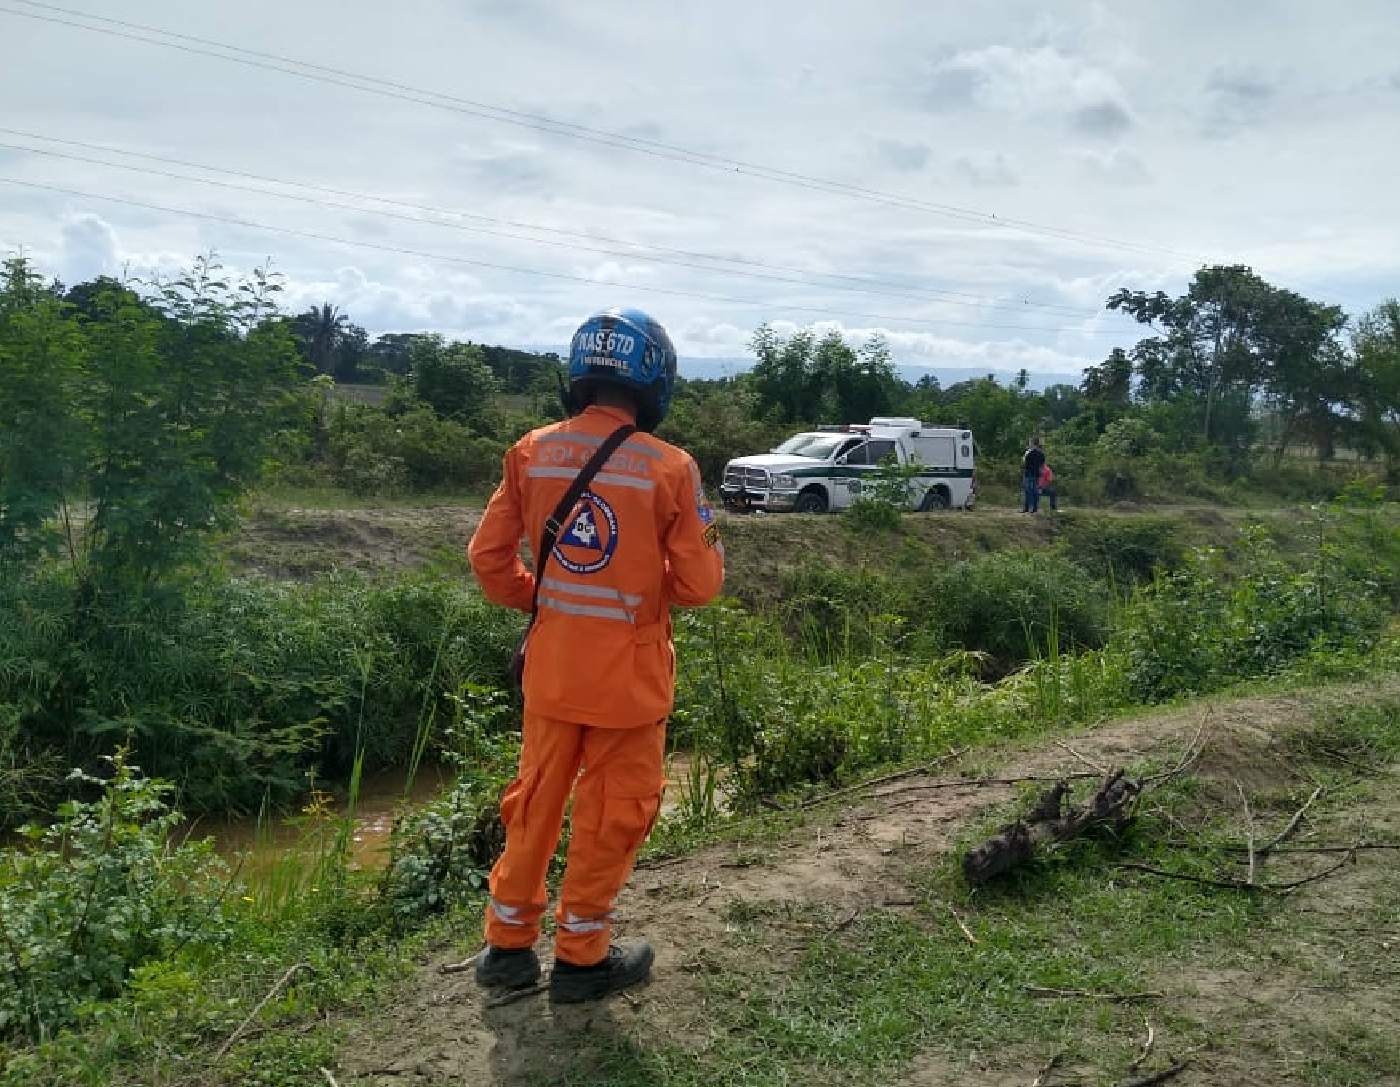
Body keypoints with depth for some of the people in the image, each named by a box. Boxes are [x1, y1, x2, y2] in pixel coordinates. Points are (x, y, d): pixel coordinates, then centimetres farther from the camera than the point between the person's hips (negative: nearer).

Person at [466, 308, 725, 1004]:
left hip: (550, 667, 4)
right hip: (628, 676, -4)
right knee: (610, 811, 13)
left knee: (536, 798, 19)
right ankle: (580, 958, 26)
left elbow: (488, 556, 0)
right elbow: (701, 583, -11)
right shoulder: (670, 468, -15)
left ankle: (507, 944, 32)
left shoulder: (532, 452, -4)